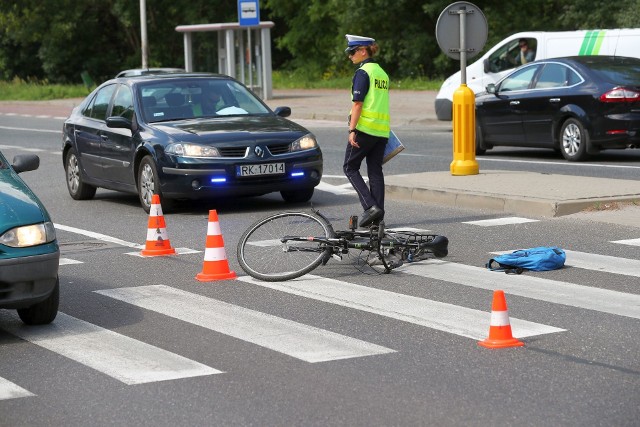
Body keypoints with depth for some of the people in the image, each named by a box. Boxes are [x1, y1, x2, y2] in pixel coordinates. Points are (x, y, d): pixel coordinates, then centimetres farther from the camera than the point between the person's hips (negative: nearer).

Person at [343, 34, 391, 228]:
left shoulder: (362, 72, -9)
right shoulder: (382, 72, 16)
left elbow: (357, 103, -15)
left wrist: (352, 130, -16)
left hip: (365, 127, -7)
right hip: (382, 130, 7)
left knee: (350, 167, 3)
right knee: (375, 170, 8)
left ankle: (370, 206, -10)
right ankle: (378, 213, 4)